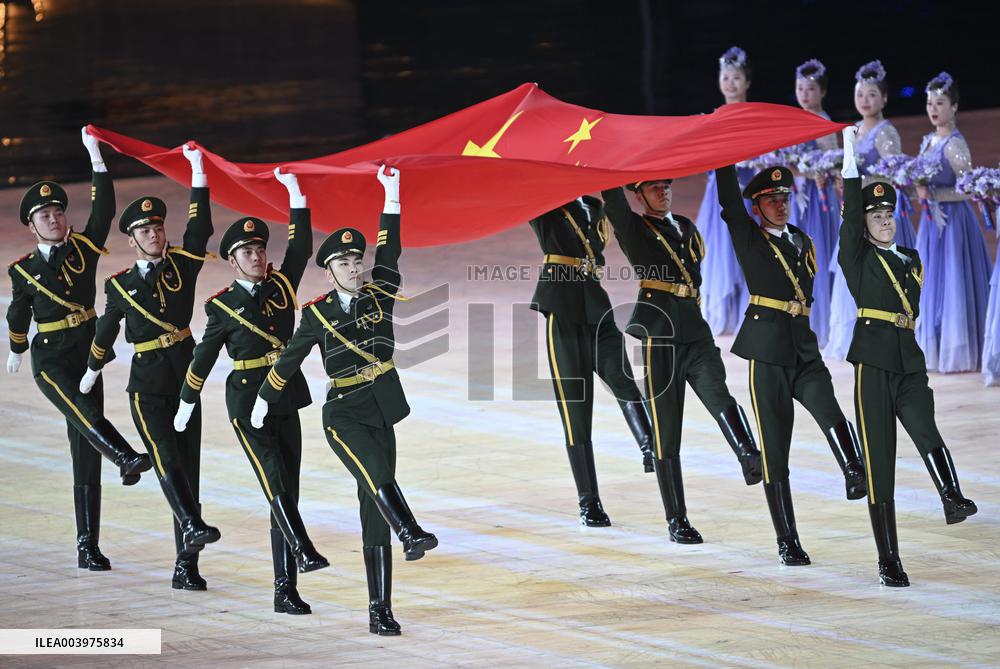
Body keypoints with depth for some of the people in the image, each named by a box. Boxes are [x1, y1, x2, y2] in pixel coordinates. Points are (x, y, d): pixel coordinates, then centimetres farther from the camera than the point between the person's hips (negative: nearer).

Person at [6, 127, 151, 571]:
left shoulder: (83, 248, 6)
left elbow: (104, 209, -6)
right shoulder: (23, 270, 4)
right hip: (49, 358, -2)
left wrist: (95, 156, -10)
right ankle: (127, 460, -57)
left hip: (87, 353, 2)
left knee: (85, 451, 1)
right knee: (84, 413, -32)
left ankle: (88, 547, 2)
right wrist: (15, 351, 32)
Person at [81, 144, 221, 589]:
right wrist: (92, 371, 28)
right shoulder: (120, 285, 3)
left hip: (185, 376, 2)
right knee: (165, 457, -21)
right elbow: (106, 332, 17)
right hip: (147, 381, -2)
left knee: (188, 465, 1)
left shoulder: (181, 264, 5)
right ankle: (192, 526, -40)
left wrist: (198, 174, -11)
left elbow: (200, 228, -6)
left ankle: (186, 567, 2)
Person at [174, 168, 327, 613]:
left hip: (285, 401, 4)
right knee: (273, 474, -23)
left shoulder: (281, 286, 8)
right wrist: (186, 405, 12)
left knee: (286, 492, 3)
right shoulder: (223, 306, -2)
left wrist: (296, 196, -8)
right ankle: (303, 551, -38)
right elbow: (203, 358, 6)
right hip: (246, 401, -4)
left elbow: (302, 248, -2)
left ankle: (286, 592, 3)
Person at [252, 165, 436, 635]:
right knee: (376, 472, -33)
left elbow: (389, 252, -4)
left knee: (375, 510, 2)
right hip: (343, 414, -3)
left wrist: (392, 197, -11)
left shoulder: (378, 296, 6)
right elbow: (290, 358, 10)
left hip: (381, 413, 3)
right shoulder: (318, 313, 0)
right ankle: (412, 535, -51)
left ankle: (380, 611, 2)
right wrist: (264, 400, 19)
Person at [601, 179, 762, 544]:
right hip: (659, 335, -4)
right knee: (666, 429, -1)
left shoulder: (685, 227, 20)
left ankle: (751, 459, -48)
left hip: (695, 331, 4)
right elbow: (612, 194, -10)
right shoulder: (632, 228, 4)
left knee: (718, 394, -24)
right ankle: (677, 520, 3)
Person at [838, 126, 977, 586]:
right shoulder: (857, 258, 3)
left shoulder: (911, 261, 18)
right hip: (873, 366, -3)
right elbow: (850, 211, -8)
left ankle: (953, 500, -50)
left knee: (924, 428, -27)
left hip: (910, 365, 3)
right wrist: (850, 157, -12)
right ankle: (888, 562, -1)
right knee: (879, 462, -3)